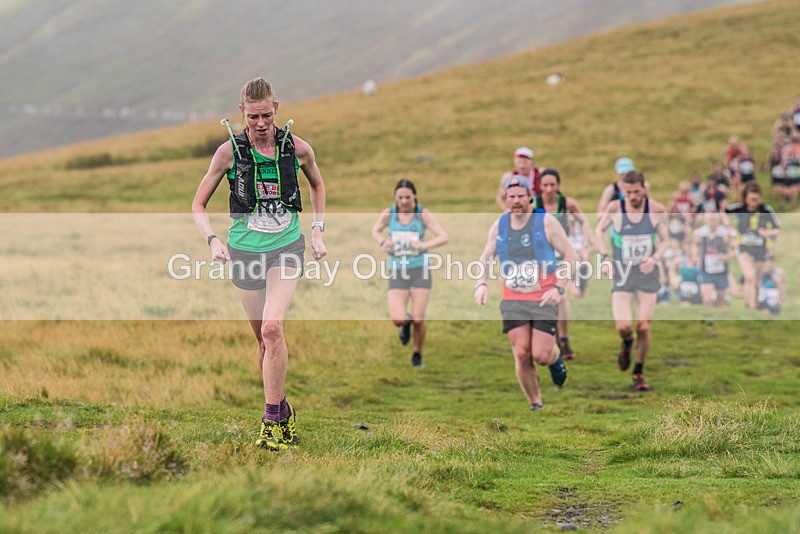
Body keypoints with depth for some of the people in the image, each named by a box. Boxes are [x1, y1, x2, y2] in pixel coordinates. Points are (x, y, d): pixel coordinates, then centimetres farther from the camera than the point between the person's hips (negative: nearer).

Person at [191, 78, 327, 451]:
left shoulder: (297, 148, -4)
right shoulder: (230, 151, -6)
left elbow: (317, 185, 19)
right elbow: (199, 203, 2)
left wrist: (317, 230, 10)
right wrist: (213, 240, -14)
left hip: (287, 247, -1)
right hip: (245, 249, 1)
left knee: (272, 328, -19)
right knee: (263, 336, 6)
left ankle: (272, 420, -13)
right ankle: (283, 411, 26)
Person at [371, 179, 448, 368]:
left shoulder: (423, 214, -5)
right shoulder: (388, 214, -1)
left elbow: (443, 237, -9)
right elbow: (375, 230, 19)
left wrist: (424, 245, -27)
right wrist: (382, 242, -4)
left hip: (419, 271, -1)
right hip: (397, 274, 1)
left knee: (418, 320, -6)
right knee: (398, 320, -15)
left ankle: (417, 354, 23)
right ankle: (406, 323, 25)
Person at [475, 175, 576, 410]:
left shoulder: (546, 222, -4)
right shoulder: (499, 225, 7)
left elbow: (569, 256, 0)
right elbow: (485, 258, 17)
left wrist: (559, 288, -11)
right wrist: (481, 284, -2)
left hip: (543, 300, -3)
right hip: (513, 301, 3)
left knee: (540, 355, -10)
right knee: (522, 355, -8)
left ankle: (555, 357, 29)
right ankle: (535, 405, 7)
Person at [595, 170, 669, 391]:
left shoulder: (657, 210, -7)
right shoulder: (615, 208, -9)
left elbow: (664, 241, 5)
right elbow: (600, 230, 10)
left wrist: (654, 259, -14)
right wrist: (604, 258, 0)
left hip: (647, 275, 1)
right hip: (622, 275, -1)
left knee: (643, 328, -2)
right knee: (623, 326, -15)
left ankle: (639, 373, 20)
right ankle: (627, 344, 23)